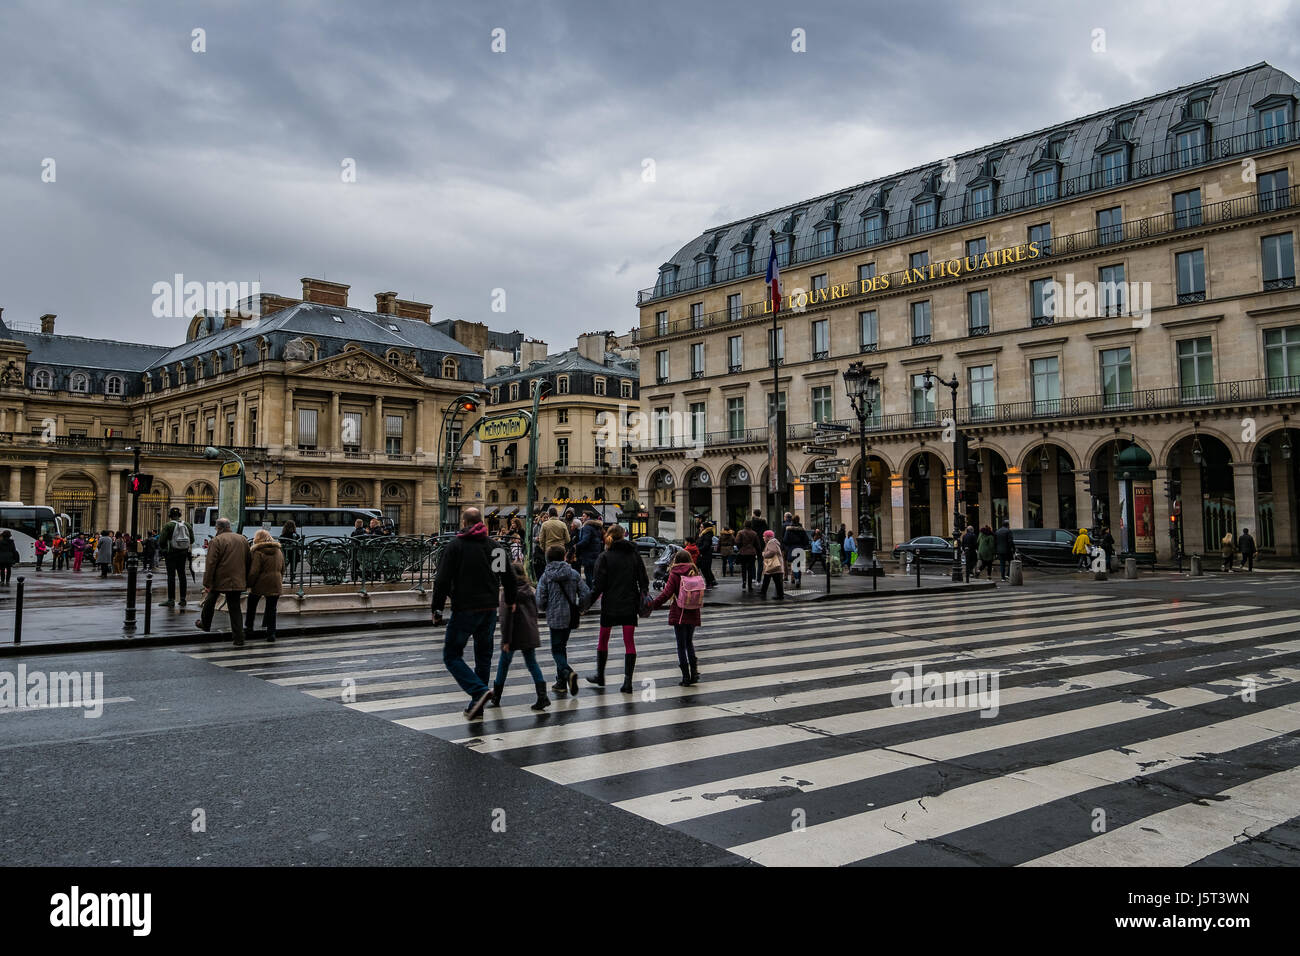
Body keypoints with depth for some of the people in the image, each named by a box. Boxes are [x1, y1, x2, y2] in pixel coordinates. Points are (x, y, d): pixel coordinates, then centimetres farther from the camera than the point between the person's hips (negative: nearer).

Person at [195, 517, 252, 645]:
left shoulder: (216, 541, -12)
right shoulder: (243, 539, 7)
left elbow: (210, 564, -14)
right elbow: (247, 562, 13)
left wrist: (207, 583, -10)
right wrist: (246, 581, 20)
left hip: (219, 580, -4)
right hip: (237, 581, 4)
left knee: (210, 600, 23)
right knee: (235, 609, 6)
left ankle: (205, 624, 43)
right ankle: (239, 638, 1)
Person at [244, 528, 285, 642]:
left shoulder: (257, 552, -10)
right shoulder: (279, 551, 8)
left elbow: (254, 571, -15)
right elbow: (282, 569, 15)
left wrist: (249, 584, -5)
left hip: (260, 584, -4)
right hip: (275, 585, 4)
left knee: (252, 604, 20)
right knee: (271, 608, 6)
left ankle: (249, 626, 29)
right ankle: (271, 633, 4)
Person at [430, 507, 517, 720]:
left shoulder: (455, 545, -5)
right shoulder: (494, 546, 9)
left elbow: (443, 580, -11)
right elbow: (508, 576, 15)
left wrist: (437, 608, -4)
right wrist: (510, 601, 30)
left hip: (465, 609, -5)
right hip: (490, 609, 5)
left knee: (452, 655, 2)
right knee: (483, 656, 14)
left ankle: (480, 690, -17)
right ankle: (477, 706, 16)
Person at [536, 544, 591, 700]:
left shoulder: (545, 577, -7)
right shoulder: (574, 574, 0)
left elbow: (540, 601, -11)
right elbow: (586, 593, -4)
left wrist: (546, 609, 11)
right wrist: (577, 607, 12)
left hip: (555, 618, -4)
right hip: (571, 616, 4)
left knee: (557, 650, 3)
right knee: (562, 647, 18)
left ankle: (568, 672, -25)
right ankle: (561, 683, 20)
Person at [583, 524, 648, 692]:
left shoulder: (605, 557, -8)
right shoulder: (635, 556, 3)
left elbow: (598, 585, -10)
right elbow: (644, 582, 4)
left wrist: (587, 603, -1)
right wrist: (641, 603, 13)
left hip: (610, 606, -2)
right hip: (630, 606, 2)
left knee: (602, 640, 15)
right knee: (629, 642, 4)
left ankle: (600, 675, 28)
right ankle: (627, 681, -3)